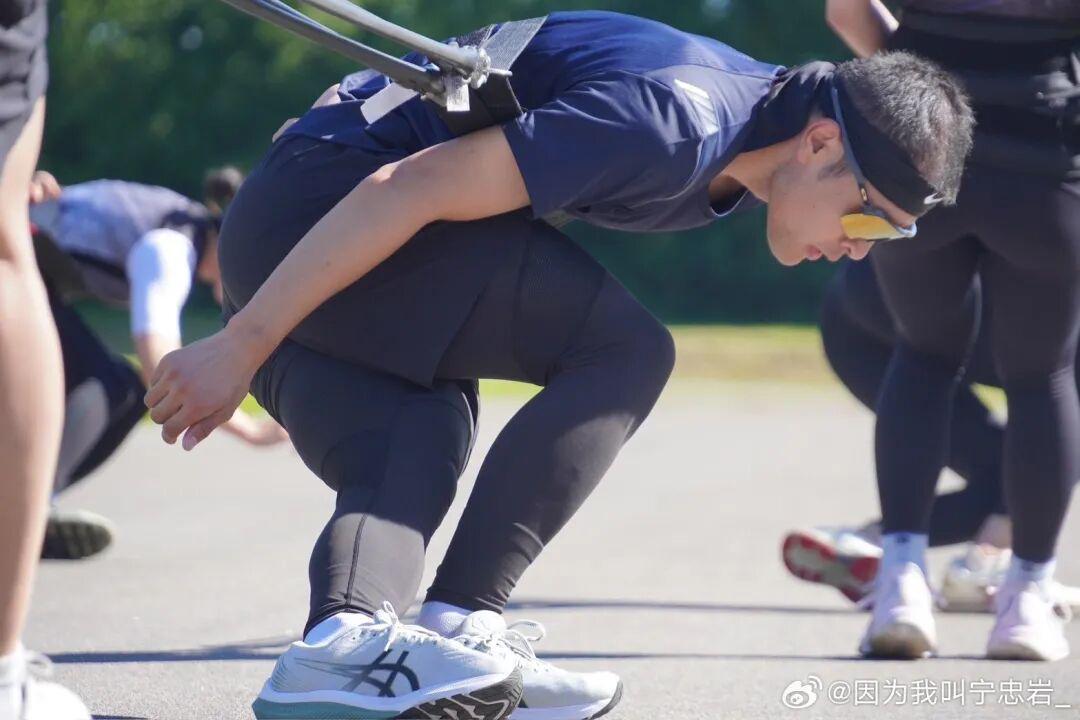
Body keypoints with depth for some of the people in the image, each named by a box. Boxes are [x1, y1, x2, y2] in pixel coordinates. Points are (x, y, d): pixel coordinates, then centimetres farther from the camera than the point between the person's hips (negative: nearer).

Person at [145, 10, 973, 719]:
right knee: (627, 353, -13)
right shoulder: (675, 125, -22)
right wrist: (241, 347, -21)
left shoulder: (745, 126, 10)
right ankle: (457, 625, -19)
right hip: (325, 202, -9)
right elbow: (410, 188, -24)